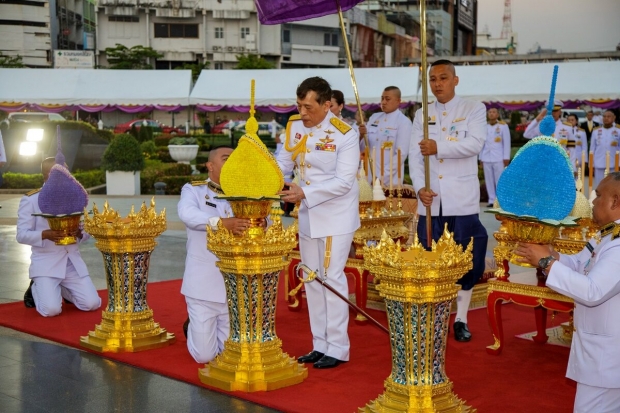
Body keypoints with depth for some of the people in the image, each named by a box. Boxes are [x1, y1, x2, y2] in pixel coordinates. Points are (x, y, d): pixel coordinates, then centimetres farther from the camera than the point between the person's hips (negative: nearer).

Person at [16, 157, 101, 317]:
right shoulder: (30, 200, -5)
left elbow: (87, 230, 9)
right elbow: (22, 235, -9)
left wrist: (79, 233, -16)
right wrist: (45, 234, -28)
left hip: (73, 262, 4)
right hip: (46, 263, -4)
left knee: (92, 304, -9)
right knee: (51, 309, -22)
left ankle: (62, 289, 23)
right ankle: (36, 289, 14)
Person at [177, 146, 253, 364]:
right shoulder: (193, 190, -1)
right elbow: (187, 213, -23)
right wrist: (221, 222, -40)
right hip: (203, 287, -2)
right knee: (204, 355, 4)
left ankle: (204, 329, 41)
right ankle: (193, 328, 36)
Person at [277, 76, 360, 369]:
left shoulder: (345, 134, -17)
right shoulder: (294, 125, -1)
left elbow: (344, 181, -20)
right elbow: (284, 161, 6)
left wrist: (304, 193, -27)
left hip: (336, 216, -6)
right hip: (308, 214, 6)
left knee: (332, 278, -4)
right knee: (312, 279, 11)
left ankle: (338, 348, 7)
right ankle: (320, 345, 22)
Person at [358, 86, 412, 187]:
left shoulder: (404, 122, -5)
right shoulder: (374, 117, 11)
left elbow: (401, 155, -12)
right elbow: (362, 146, 12)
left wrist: (381, 177, -16)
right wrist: (361, 135, -9)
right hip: (368, 177, 5)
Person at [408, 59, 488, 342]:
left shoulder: (474, 109, 3)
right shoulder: (422, 115, 12)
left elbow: (475, 144, -14)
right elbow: (415, 156, 3)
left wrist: (438, 147, -20)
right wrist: (420, 188, -12)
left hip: (462, 200, -3)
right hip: (430, 200, 3)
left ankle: (461, 319, 15)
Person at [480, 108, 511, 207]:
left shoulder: (503, 125, 4)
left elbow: (507, 142, 1)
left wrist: (506, 158, -5)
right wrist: (481, 158, 11)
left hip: (499, 158, -3)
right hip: (486, 159, 3)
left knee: (500, 181, -3)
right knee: (489, 181, 3)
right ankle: (492, 200, 8)